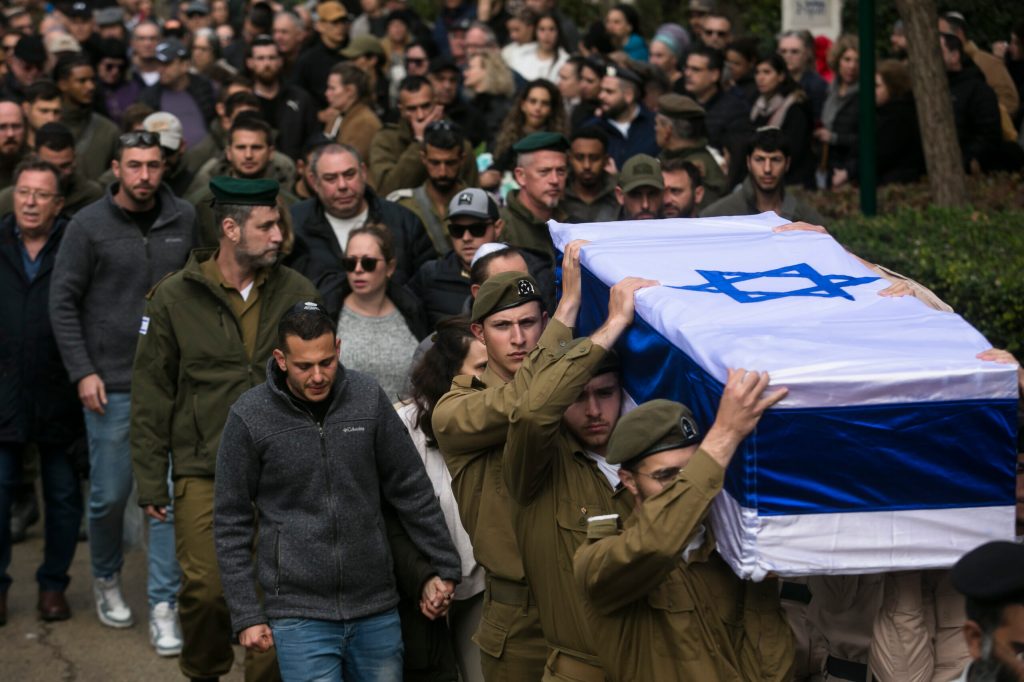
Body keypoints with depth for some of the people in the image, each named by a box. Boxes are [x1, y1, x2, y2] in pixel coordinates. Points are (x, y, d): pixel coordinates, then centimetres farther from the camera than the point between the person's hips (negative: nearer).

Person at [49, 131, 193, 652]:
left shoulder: (185, 220, 2)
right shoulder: (90, 226, -5)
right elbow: (62, 301, -3)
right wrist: (83, 372, -8)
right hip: (111, 384, -2)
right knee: (109, 494, 7)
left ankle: (162, 607, 7)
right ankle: (106, 580, 33)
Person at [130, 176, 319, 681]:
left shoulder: (298, 294, 5)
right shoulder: (174, 298, 1)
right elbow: (150, 396, 4)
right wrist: (151, 482, 1)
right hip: (204, 474, -1)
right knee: (206, 591, -4)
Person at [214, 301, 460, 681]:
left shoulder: (367, 398, -1)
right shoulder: (249, 417, -7)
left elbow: (411, 490, 7)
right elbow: (231, 524, -2)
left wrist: (446, 567, 8)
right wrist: (246, 615, -4)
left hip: (376, 609, 3)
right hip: (300, 614, -3)